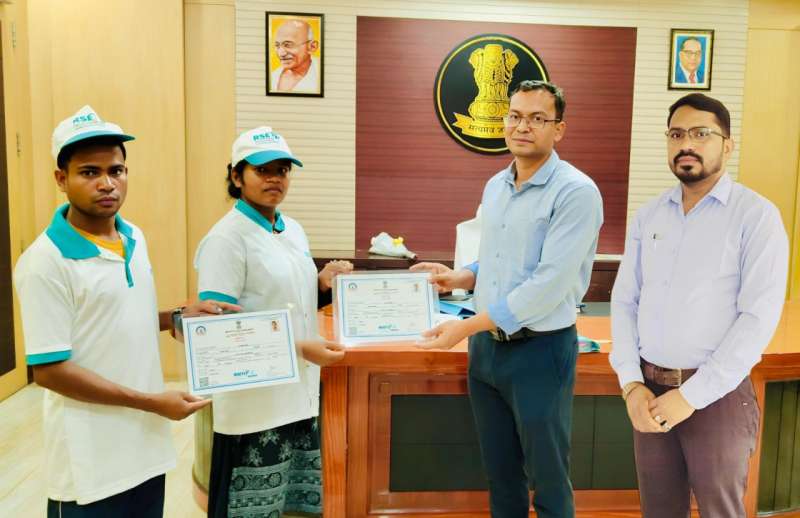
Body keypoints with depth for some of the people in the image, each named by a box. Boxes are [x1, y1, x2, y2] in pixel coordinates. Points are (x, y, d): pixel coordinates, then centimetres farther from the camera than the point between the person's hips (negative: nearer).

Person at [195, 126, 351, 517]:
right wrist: (299, 348, -22)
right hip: (255, 402, -7)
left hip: (300, 396, 8)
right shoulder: (227, 238, -14)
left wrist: (322, 285, -1)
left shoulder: (293, 229, 10)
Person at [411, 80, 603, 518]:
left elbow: (550, 283, -23)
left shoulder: (576, 192, -15)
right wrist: (459, 278, 0)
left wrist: (467, 326, -22)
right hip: (486, 346, 7)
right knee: (500, 473, 20)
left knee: (547, 481, 11)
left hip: (540, 350, -6)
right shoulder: (495, 186, 9)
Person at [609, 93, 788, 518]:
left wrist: (691, 395, -16)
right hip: (649, 391, 4)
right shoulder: (648, 215, 6)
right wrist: (631, 383, -6)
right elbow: (624, 300, 5)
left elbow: (759, 317, -15)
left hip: (717, 396, -4)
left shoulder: (756, 215, -8)